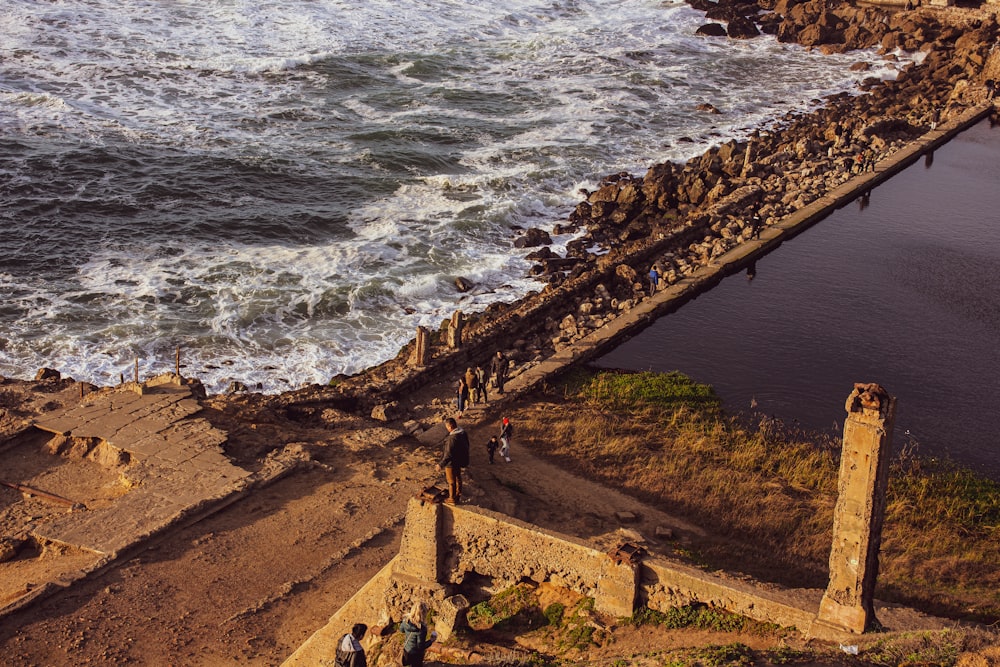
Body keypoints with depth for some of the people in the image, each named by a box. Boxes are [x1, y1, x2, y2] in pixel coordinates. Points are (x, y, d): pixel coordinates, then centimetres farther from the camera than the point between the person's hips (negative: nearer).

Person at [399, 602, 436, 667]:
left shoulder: (406, 621, -19)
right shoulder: (421, 628, -37)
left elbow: (401, 629, 3)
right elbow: (420, 646, -28)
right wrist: (431, 640, -14)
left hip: (406, 650, 6)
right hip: (415, 655, -6)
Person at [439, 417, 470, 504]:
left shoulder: (452, 438, -34)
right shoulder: (463, 434, -5)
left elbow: (449, 454, -32)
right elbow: (466, 447, 9)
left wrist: (441, 464, -25)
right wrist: (465, 461, 23)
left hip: (451, 463, -8)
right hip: (459, 461, 8)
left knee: (451, 481, 10)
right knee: (458, 478, 25)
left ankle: (452, 499, 25)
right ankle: (458, 496, 42)